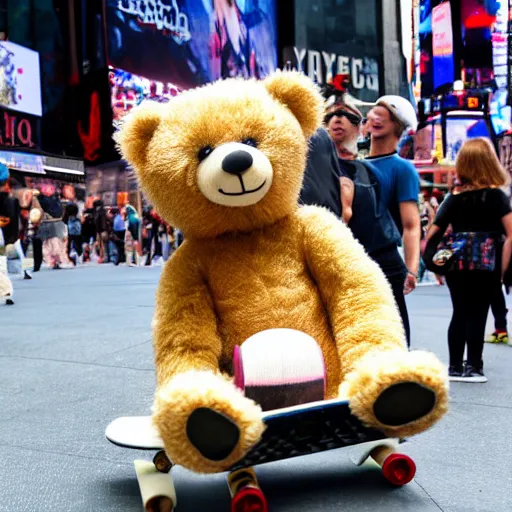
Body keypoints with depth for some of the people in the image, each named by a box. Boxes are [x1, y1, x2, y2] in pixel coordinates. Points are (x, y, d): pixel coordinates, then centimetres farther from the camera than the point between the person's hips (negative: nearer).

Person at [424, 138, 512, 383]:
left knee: (460, 314, 14)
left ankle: (456, 367, 20)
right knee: (477, 315, 5)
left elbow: (432, 236, 1)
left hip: (456, 265, 3)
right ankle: (472, 367, 11)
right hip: (486, 266, -3)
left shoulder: (454, 197, 4)